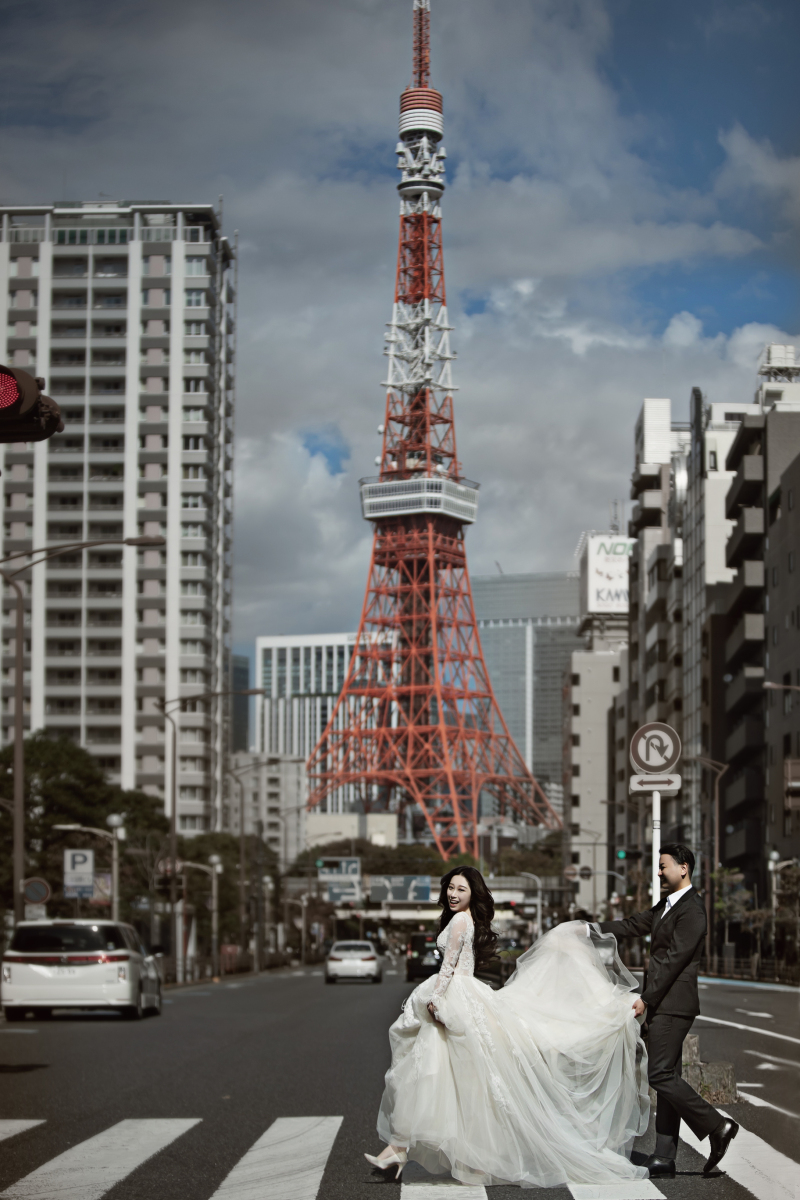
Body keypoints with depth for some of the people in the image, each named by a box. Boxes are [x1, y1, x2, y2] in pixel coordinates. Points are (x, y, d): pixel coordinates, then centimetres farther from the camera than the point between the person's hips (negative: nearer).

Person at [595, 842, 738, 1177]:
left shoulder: (691, 910, -14)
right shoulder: (665, 905, 16)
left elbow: (675, 958, -18)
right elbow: (634, 925, 26)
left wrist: (646, 998, -17)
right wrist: (594, 928, 20)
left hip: (673, 1003, -10)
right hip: (662, 1003, 10)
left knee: (661, 1075, -13)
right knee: (666, 1077, 8)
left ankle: (717, 1126, -5)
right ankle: (664, 1157, 9)